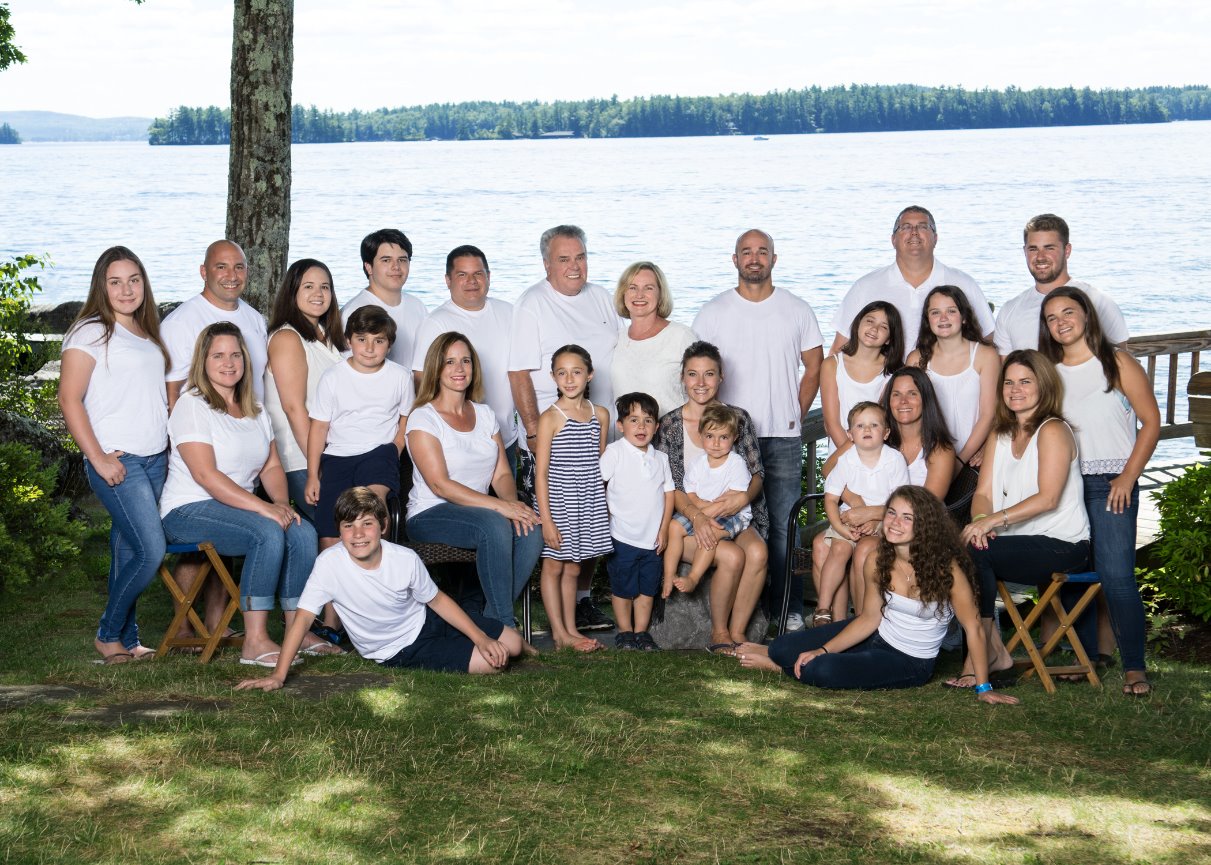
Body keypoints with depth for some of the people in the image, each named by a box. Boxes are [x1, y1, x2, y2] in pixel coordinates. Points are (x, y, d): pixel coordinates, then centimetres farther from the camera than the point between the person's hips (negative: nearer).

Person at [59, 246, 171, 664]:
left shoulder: (148, 333, 15)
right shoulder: (90, 332, -7)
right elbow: (70, 399, -11)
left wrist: (168, 448, 12)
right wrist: (99, 460, -14)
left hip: (155, 460, 7)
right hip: (118, 464, -7)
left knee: (128, 550, 10)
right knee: (151, 550, -13)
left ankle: (126, 640, 16)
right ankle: (108, 634, 4)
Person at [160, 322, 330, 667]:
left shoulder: (255, 410, 17)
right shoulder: (192, 406, -9)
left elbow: (272, 466, 14)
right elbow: (205, 475, -19)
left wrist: (282, 502, -9)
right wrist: (263, 507, -24)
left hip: (238, 507, 7)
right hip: (188, 511, -7)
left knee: (303, 532, -16)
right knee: (268, 532, -31)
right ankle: (255, 643, -30)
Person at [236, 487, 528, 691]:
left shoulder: (405, 560, -20)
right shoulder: (330, 563, -28)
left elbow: (437, 600, -5)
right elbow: (303, 618, -25)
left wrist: (481, 637, -9)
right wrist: (278, 674, -31)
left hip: (427, 621, 2)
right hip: (399, 652, -2)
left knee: (511, 645, 1)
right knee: (490, 664, -15)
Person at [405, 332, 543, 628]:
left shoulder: (485, 415, 15)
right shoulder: (423, 418, -5)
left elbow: (502, 474, 10)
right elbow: (439, 484, -15)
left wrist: (513, 503, -15)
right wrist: (499, 505, -23)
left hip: (478, 511, 6)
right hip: (430, 514, -6)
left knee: (531, 531, -25)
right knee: (495, 526, -35)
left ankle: (494, 621, -15)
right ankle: (504, 626, -26)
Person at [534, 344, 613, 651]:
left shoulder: (600, 415, 6)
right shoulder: (550, 418, -9)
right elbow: (541, 472, -10)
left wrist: (605, 506, 11)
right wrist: (546, 518, -15)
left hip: (588, 504, 5)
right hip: (557, 500, -5)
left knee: (573, 567, 12)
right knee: (554, 566, 2)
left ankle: (571, 629, 18)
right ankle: (560, 633, 7)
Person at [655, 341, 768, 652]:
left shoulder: (738, 418, 9)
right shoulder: (669, 425, 1)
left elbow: (757, 472, 7)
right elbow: (669, 487, -4)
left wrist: (743, 497, -16)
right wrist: (697, 516, -21)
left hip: (734, 517, 3)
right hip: (686, 520, -3)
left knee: (757, 552, -29)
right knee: (732, 556, -30)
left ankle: (737, 632, -16)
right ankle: (718, 633, -10)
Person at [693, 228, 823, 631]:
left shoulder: (797, 310, 8)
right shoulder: (713, 312, 5)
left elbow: (814, 368, 13)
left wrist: (795, 414, 6)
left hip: (783, 439, 0)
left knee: (784, 527, -1)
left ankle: (789, 608, 6)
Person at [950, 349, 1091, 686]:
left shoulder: (1053, 431, -9)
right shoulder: (999, 435, 15)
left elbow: (1048, 497, -20)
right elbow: (983, 493, 7)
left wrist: (994, 520, -27)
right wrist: (980, 521, -16)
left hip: (1060, 544, -7)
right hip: (1021, 545, 7)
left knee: (973, 553, -28)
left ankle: (984, 656, -19)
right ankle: (993, 651, -14)